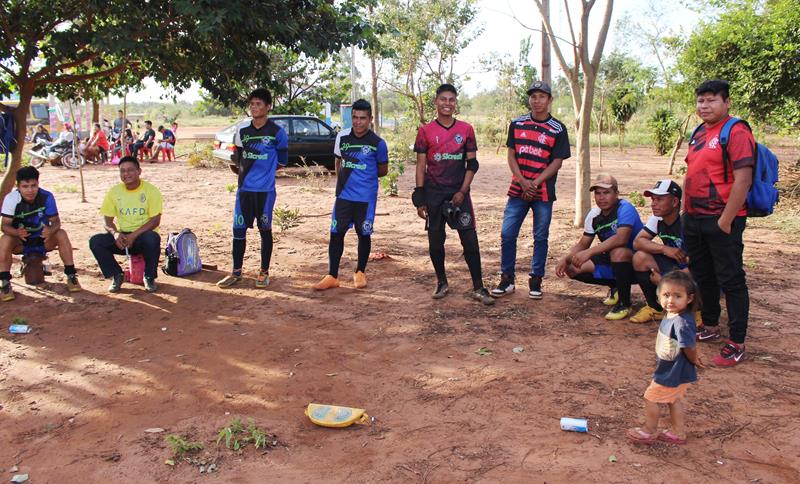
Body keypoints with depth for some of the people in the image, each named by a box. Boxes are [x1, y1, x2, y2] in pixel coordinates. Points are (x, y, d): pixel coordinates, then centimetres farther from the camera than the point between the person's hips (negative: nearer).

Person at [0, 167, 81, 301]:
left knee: (61, 235, -27)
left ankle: (71, 276, -17)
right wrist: (17, 232, -46)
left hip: (43, 240, 1)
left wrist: (51, 230, -41)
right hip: (20, 241, 0)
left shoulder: (47, 197, -19)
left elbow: (56, 221, -16)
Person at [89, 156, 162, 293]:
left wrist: (134, 235, -23)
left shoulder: (151, 190, -6)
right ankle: (116, 275, -1)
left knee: (153, 239, -38)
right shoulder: (114, 191, 4)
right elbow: (107, 220, 6)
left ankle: (149, 277, -12)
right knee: (95, 241, -21)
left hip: (142, 235, -3)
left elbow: (155, 220, -12)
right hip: (122, 236, 3)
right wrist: (115, 233, -18)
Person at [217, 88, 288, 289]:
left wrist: (265, 169, 4)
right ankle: (236, 271, 17)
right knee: (238, 229, 5)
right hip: (244, 188, 4)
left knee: (265, 229, 5)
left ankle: (264, 272, 16)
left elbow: (282, 160, 2)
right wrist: (242, 169, 7)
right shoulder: (242, 130, 5)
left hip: (265, 189, -4)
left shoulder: (277, 132, -6)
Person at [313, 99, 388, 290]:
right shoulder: (342, 137, 1)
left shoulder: (377, 143, -8)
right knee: (336, 233, 1)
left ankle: (360, 272, 27)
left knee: (364, 234, 8)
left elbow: (383, 170, 4)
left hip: (366, 197, -3)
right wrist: (342, 180, 7)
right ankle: (332, 276, 10)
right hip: (344, 195, 3)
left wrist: (365, 175, -1)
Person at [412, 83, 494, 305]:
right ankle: (441, 282, 24)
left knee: (470, 239, -4)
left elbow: (472, 164, 5)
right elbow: (421, 166, 1)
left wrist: (462, 192, -5)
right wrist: (420, 198, -3)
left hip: (459, 193, 0)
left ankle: (478, 288, 4)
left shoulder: (466, 129, 4)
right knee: (435, 241, 7)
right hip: (434, 194, 0)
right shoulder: (426, 131, 1)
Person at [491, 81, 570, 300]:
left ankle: (536, 280, 19)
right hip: (518, 190, 2)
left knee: (540, 238, 6)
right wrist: (522, 181, -10)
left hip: (543, 192, -2)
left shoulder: (558, 129, -2)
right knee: (507, 234, -2)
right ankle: (507, 279, 10)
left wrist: (534, 183, -14)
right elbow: (511, 155, 4)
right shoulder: (517, 124, 6)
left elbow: (557, 162, -5)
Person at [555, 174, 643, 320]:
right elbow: (582, 244, 5)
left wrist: (589, 252, -43)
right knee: (572, 268, -8)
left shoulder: (625, 208, -21)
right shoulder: (594, 215, 1)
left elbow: (621, 238, -38)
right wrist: (565, 259, -14)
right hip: (610, 262, 7)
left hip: (634, 263, -7)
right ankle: (615, 287, 13)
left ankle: (624, 303, -18)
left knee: (618, 252, -39)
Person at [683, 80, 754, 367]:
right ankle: (710, 327, 35)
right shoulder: (698, 134, 14)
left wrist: (725, 221, -20)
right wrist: (686, 210, 14)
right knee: (702, 276, 18)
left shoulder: (736, 132, -13)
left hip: (722, 221, -8)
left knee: (730, 281, -2)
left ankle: (737, 344, 6)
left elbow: (742, 180, -19)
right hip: (694, 219, 9)